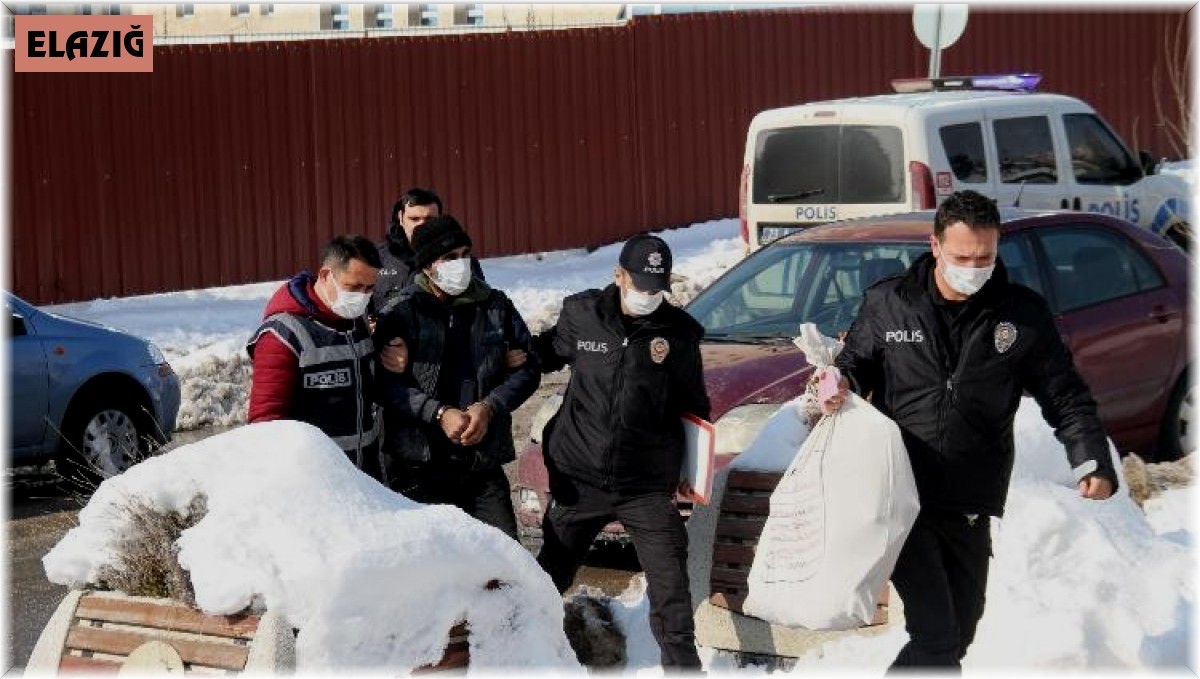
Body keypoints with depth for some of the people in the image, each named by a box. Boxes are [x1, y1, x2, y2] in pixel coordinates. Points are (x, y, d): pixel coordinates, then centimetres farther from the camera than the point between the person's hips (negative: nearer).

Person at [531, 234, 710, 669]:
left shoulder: (680, 332, -4)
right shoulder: (581, 315, -4)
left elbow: (692, 405, 6)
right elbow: (544, 354, 14)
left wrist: (690, 469, 6)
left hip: (648, 485, -1)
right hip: (580, 477, 1)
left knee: (670, 584, -3)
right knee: (550, 575, 13)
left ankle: (682, 663, 9)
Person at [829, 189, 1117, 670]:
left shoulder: (1023, 314, 1)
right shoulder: (887, 303, 0)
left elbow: (1065, 397, 5)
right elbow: (857, 363, 12)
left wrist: (1092, 461, -10)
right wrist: (844, 383, -12)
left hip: (971, 506, 3)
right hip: (901, 499, -3)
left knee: (958, 634, 14)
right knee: (936, 636, -15)